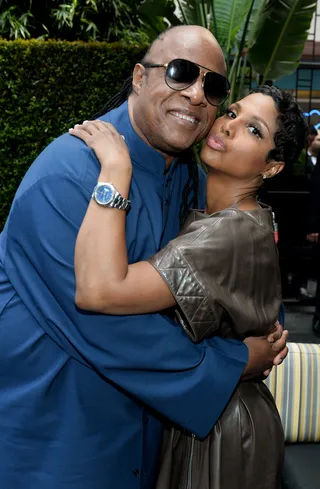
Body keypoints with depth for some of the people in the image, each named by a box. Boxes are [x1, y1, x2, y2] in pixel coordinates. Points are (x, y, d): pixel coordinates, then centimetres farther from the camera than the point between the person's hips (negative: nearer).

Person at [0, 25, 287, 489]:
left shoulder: (190, 178, 0)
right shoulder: (67, 178, -26)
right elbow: (106, 325, -29)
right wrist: (233, 363, -20)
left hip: (145, 402, 7)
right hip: (51, 420, -6)